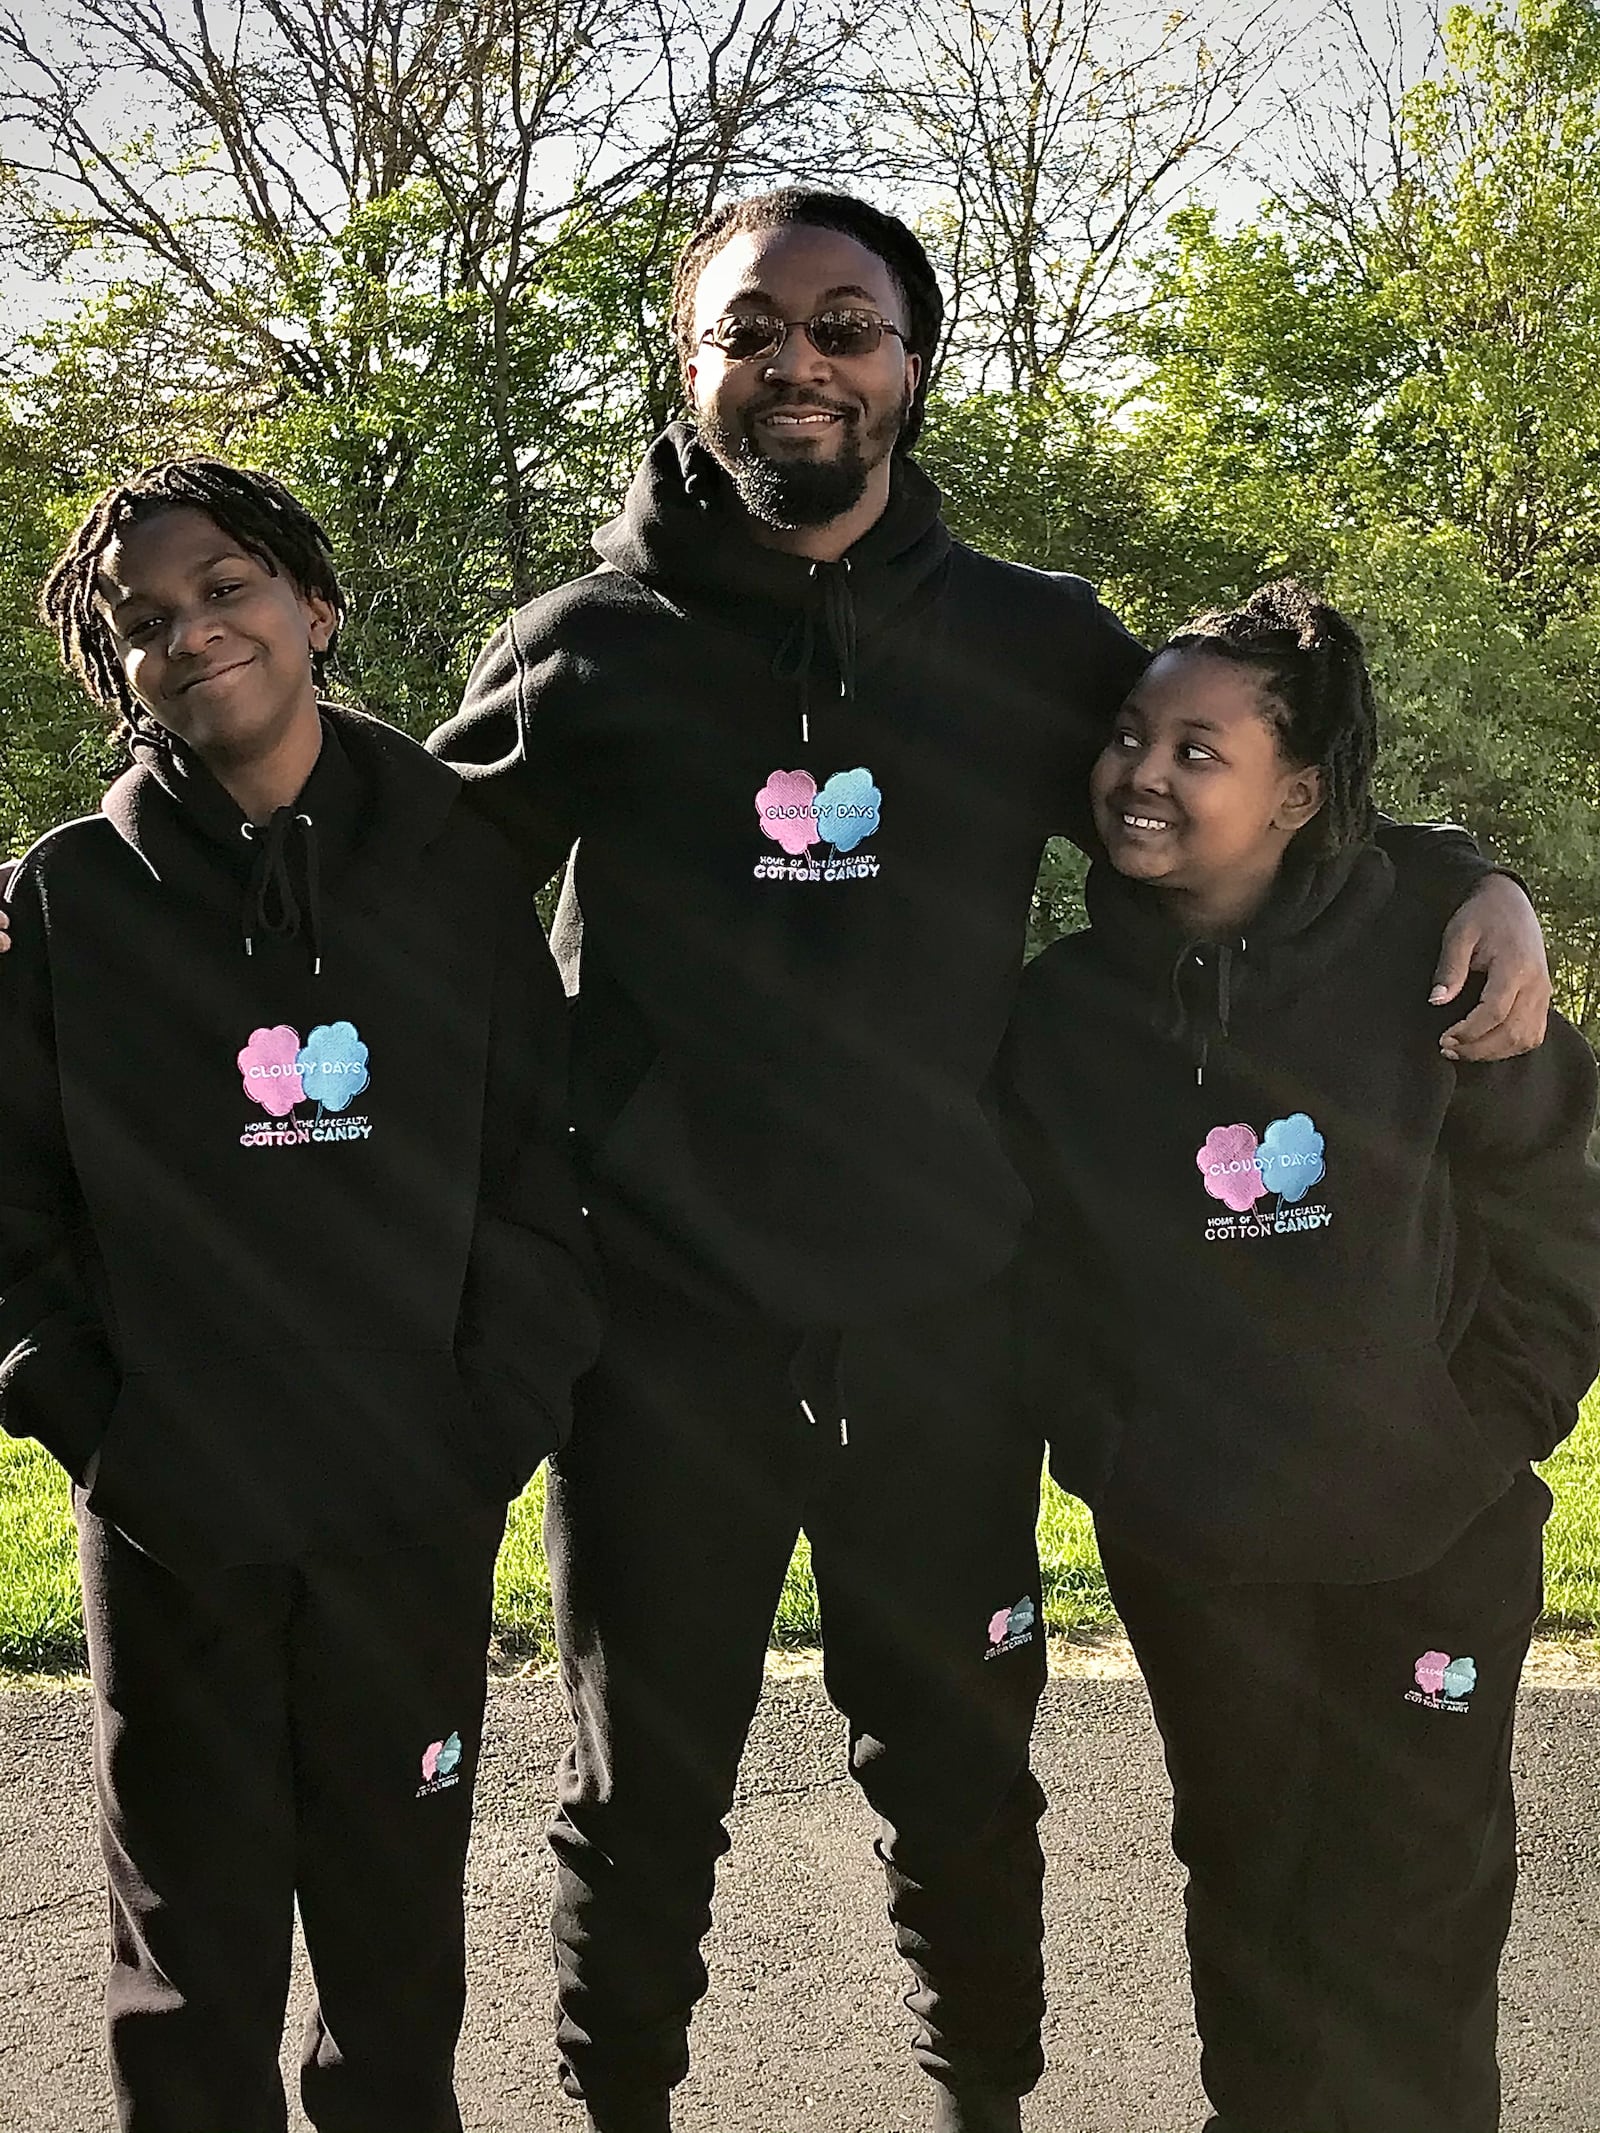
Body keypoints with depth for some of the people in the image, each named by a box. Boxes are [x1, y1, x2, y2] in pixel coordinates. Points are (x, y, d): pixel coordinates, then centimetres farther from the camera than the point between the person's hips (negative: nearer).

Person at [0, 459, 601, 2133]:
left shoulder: (456, 869, 2)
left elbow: (539, 1167, 3)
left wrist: (500, 1418, -5)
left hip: (415, 1511, 1)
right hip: (170, 1521, 0)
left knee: (400, 1911, 14)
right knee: (195, 1936, 11)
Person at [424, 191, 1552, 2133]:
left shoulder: (1034, 643, 3)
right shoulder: (590, 652, -1)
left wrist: (1462, 881, -5)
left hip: (943, 1323, 1)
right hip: (666, 1326, -1)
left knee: (959, 1774, 17)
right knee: (642, 1790, 14)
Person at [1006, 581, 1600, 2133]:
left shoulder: (1426, 972, -13)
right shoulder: (1061, 1010, -5)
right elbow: (1041, 1274, 2)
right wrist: (1111, 1452, -2)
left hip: (1430, 1543, -2)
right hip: (1190, 1555, 2)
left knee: (1413, 1907, 10)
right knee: (1248, 1880, 19)